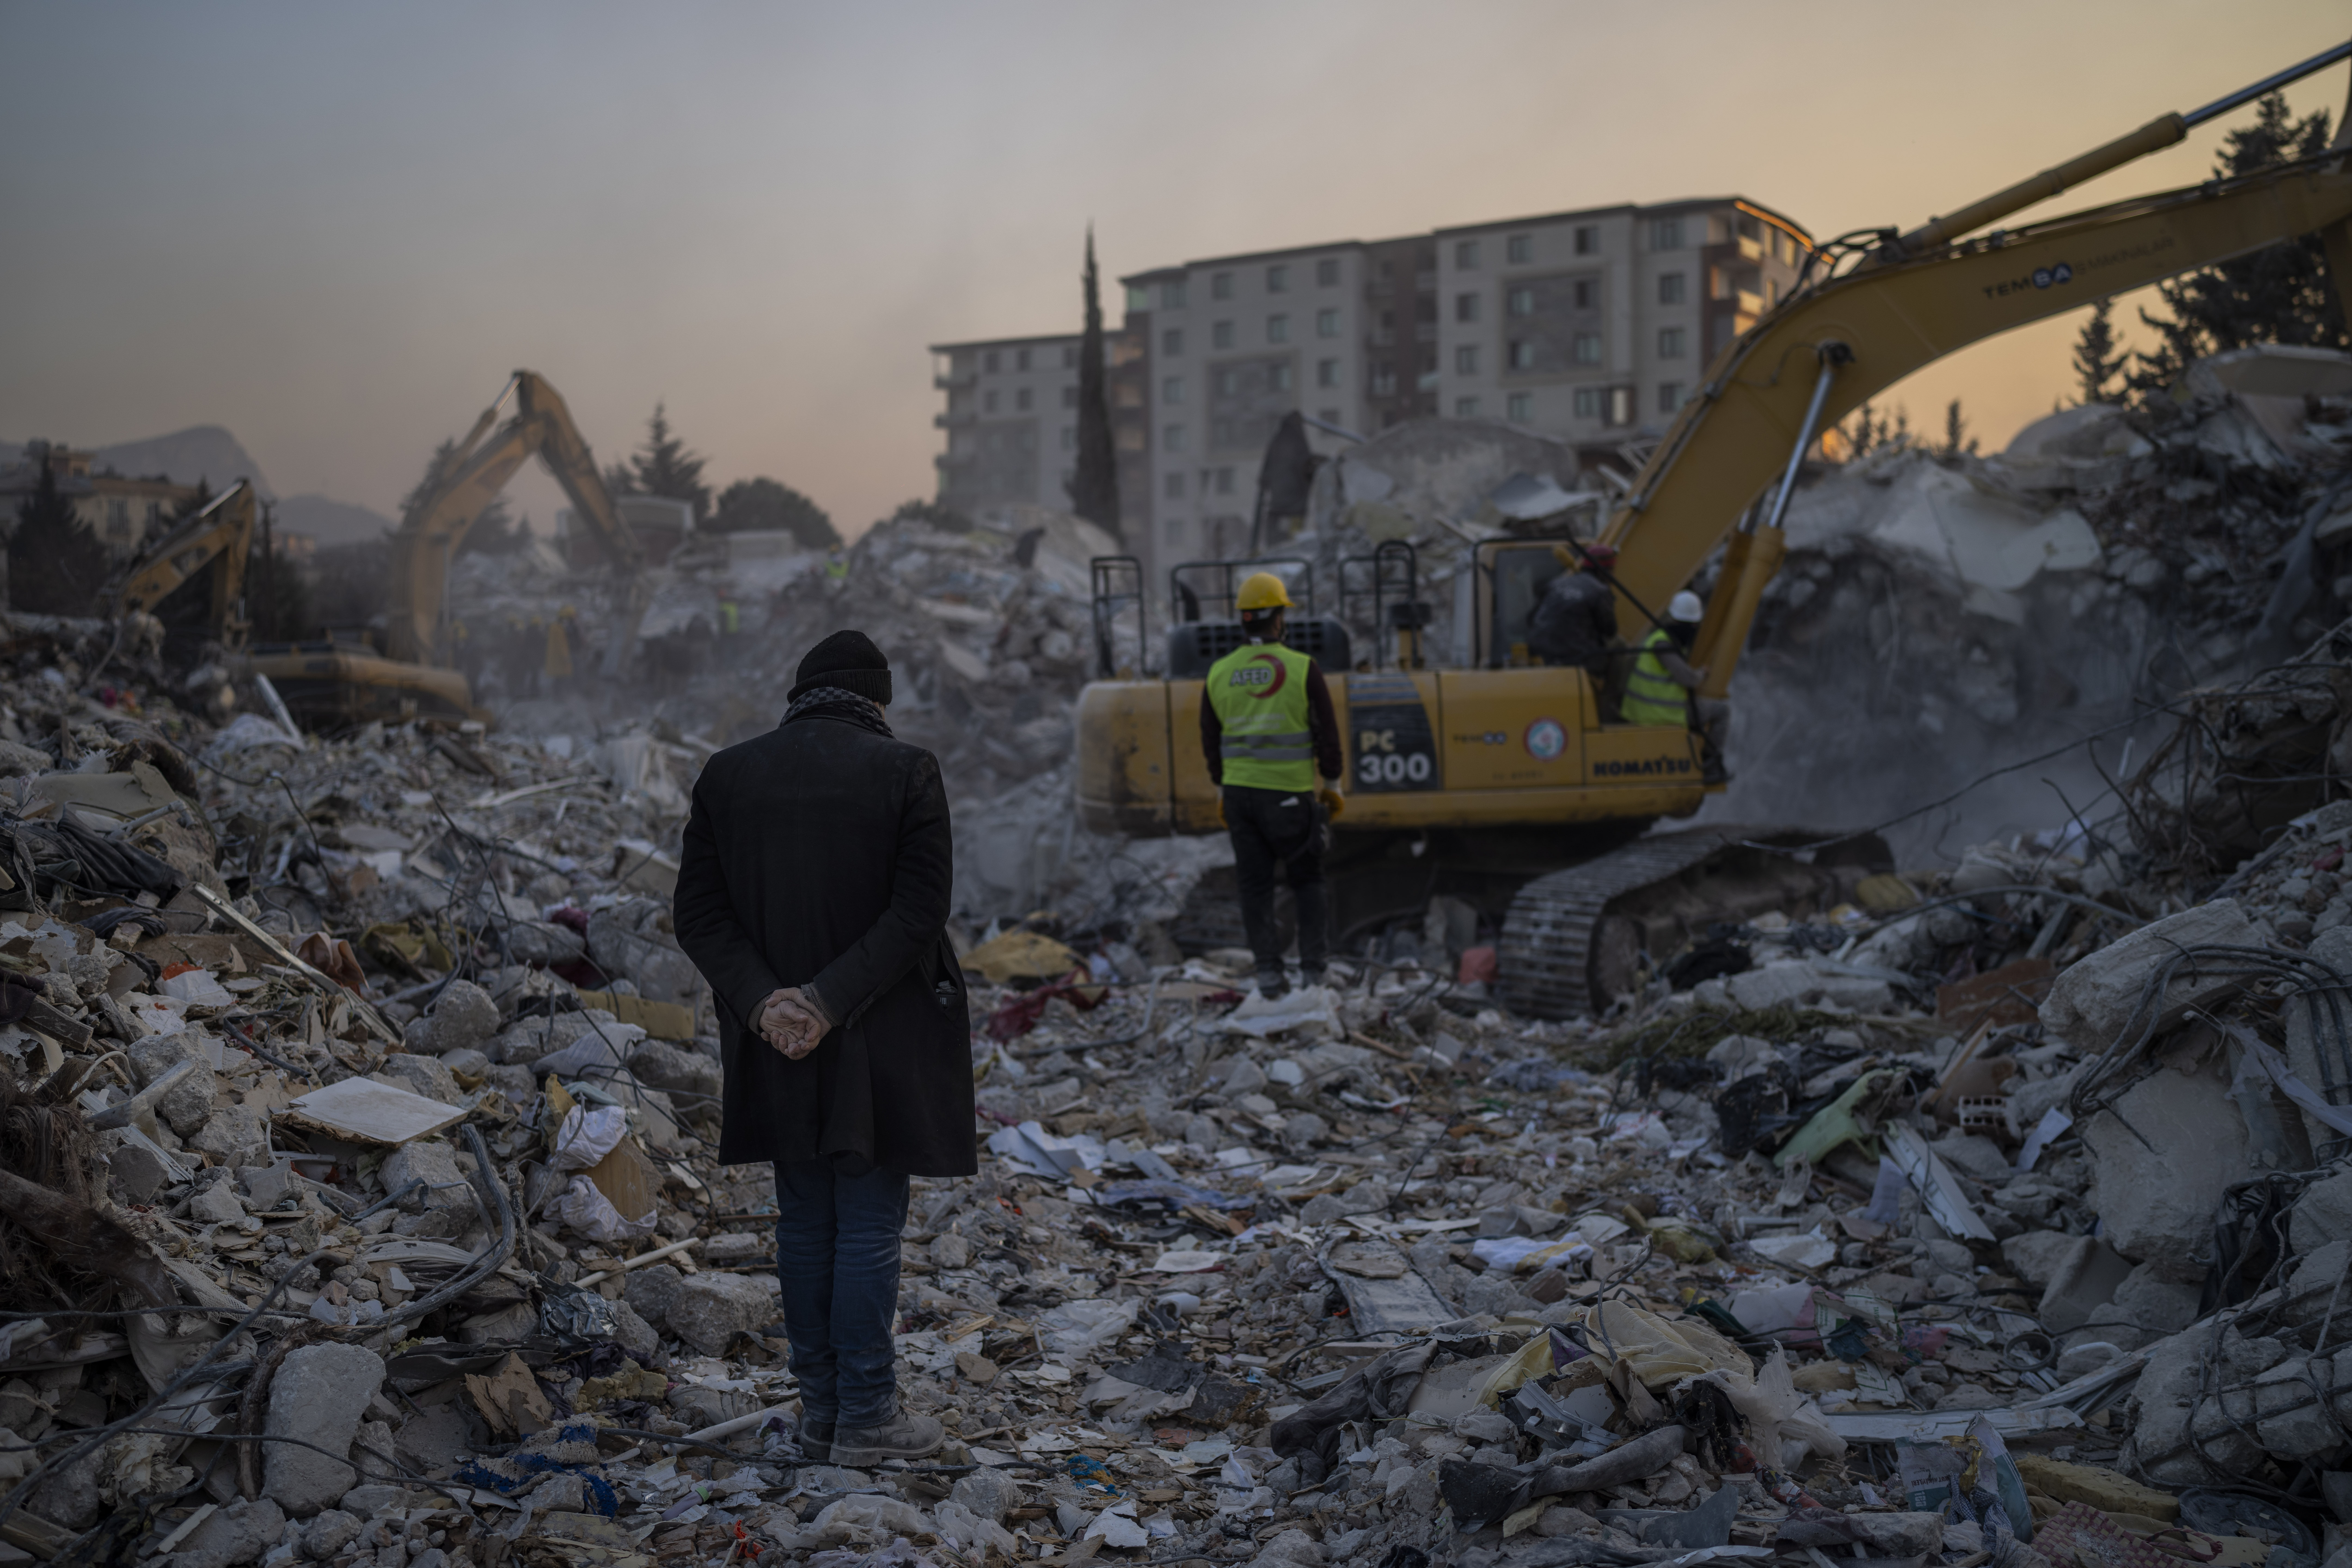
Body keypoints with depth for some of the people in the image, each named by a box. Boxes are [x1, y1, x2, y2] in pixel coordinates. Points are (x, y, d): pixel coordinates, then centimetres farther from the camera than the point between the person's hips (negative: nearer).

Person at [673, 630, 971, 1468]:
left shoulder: (726, 775, 2)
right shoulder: (906, 772, -8)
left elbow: (699, 913, -2)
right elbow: (919, 911, -15)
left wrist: (762, 998, -10)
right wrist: (830, 1001, -16)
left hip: (777, 1045, 4)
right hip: (878, 1047, -3)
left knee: (805, 1222, 14)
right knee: (869, 1226, 5)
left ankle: (821, 1410, 22)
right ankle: (865, 1417, 12)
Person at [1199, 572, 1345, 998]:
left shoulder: (1219, 674, 3)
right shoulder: (1302, 668, -8)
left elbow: (1211, 742, 9)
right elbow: (1327, 734, -5)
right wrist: (1332, 784, 7)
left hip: (1240, 791, 3)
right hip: (1290, 794, -3)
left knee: (1255, 885, 9)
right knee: (1307, 880, 13)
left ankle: (1268, 971, 6)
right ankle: (1313, 966, 9)